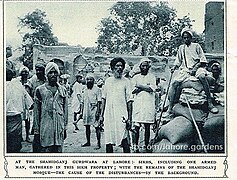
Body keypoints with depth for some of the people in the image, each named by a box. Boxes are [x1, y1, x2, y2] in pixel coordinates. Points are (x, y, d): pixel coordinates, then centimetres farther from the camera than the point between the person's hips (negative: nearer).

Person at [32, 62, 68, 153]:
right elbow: (36, 112, 2)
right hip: (45, 127, -3)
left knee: (58, 150, 5)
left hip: (59, 128, 3)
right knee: (45, 150, -3)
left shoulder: (63, 90, 10)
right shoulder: (40, 90, 1)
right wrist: (36, 131, -1)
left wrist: (65, 128, 11)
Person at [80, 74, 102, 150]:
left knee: (97, 127, -5)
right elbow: (82, 102, 17)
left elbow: (99, 102, -7)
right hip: (86, 111, 6)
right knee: (87, 126, 12)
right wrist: (81, 111, 11)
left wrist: (98, 111, -14)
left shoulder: (97, 89, -3)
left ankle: (98, 143, -3)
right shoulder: (85, 90, 14)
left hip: (94, 110, -6)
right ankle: (88, 142, 23)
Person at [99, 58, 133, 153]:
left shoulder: (125, 81, 2)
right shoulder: (108, 81, 11)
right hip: (109, 115, 4)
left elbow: (129, 101, 0)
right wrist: (101, 115, 9)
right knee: (108, 140, 5)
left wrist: (129, 118, -5)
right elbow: (104, 99, 15)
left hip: (121, 115, -3)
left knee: (123, 139, -10)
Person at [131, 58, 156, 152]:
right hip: (138, 104, 0)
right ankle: (135, 145, -4)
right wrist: (146, 87, -7)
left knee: (147, 127, 2)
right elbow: (133, 90, 0)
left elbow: (152, 89, -6)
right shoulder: (136, 77, 12)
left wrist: (140, 86, -4)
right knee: (136, 126, -7)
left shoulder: (152, 77, 10)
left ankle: (147, 146, 8)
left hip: (149, 105, 0)